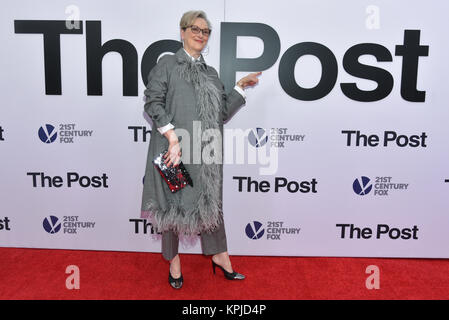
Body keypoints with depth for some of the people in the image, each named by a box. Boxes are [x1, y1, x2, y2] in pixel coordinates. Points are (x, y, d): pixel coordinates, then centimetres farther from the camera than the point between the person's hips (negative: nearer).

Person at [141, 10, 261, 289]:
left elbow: (224, 112, 15)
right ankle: (174, 259, 28)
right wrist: (172, 136, -19)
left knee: (211, 201, 13)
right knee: (173, 202, 7)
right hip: (175, 150, -4)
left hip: (206, 152, 5)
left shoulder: (211, 73, 16)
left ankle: (219, 256, 31)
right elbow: (153, 102, -9)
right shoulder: (168, 64, 2)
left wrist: (240, 87, 9)